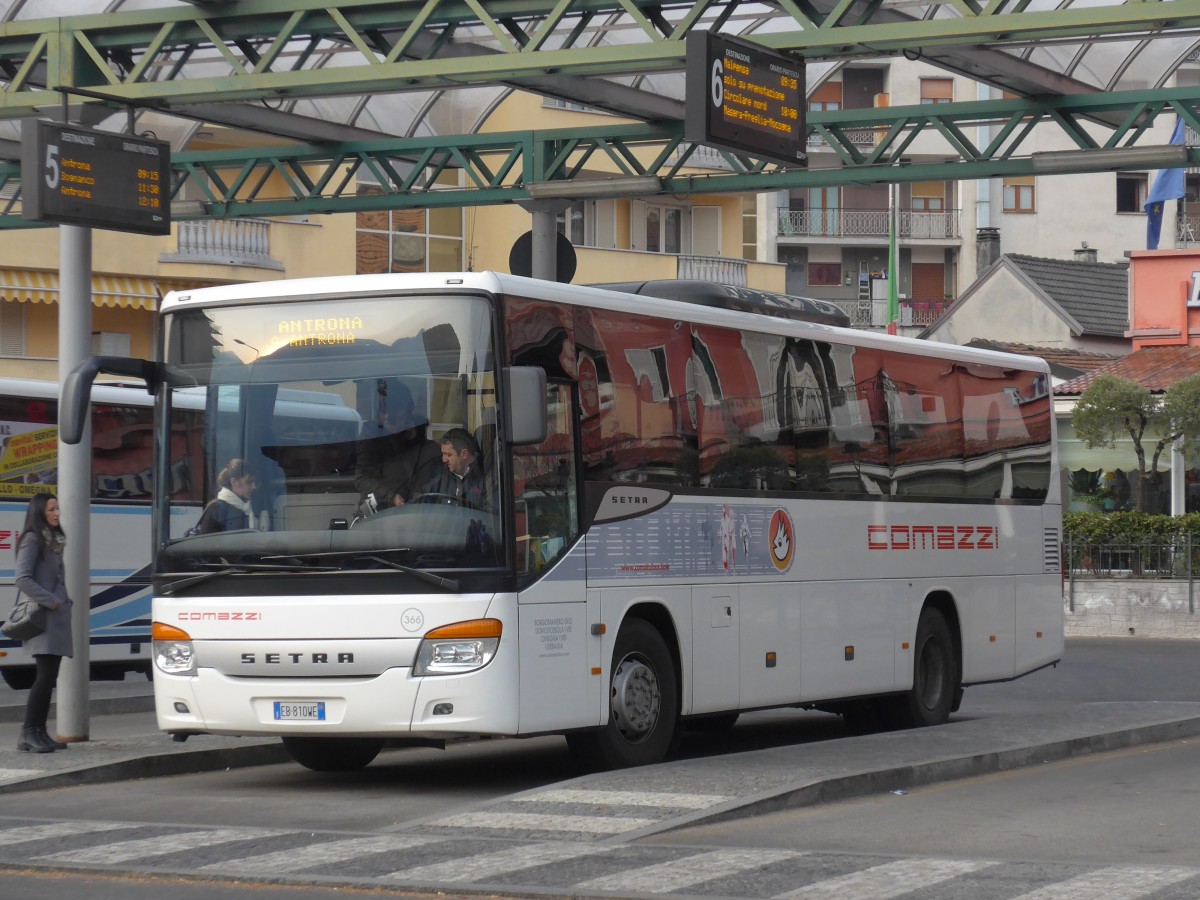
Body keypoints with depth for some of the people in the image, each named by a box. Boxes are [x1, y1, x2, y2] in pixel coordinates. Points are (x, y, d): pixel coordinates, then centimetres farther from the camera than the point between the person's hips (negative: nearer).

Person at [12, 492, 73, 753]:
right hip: (43, 617, -9)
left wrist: (65, 602, 11)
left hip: (57, 617, 9)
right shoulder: (32, 540, -8)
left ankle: (40, 732, 9)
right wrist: (51, 601, -18)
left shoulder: (54, 541, 19)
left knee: (49, 677, 7)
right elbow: (23, 579, -16)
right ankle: (27, 734, -13)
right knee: (45, 675, -14)